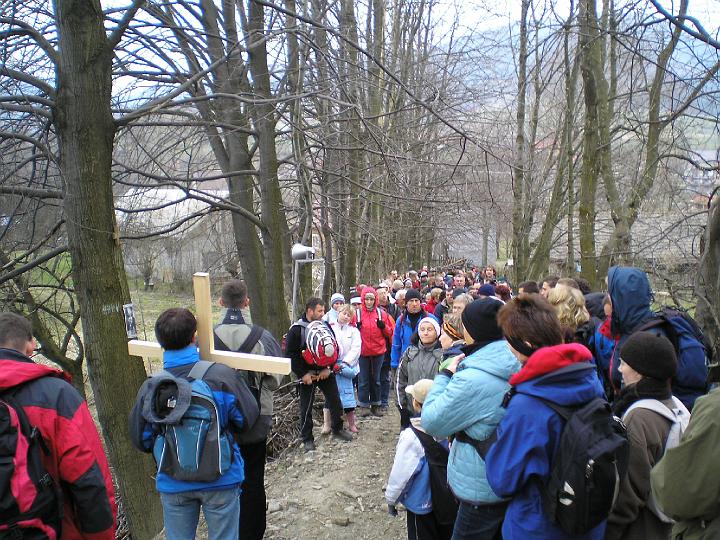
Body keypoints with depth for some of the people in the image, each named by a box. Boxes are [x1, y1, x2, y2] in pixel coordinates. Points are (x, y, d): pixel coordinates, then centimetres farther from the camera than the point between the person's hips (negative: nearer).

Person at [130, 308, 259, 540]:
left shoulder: (149, 387, -13)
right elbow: (247, 419, -8)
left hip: (173, 484, 2)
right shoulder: (222, 375, -18)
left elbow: (141, 440, -2)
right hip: (221, 479, -2)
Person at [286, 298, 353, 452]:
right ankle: (307, 439, 19)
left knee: (335, 401, 8)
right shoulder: (296, 329, -11)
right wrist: (302, 374, -14)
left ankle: (337, 429, 29)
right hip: (306, 375, -4)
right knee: (306, 408, 4)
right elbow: (290, 354, -11)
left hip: (325, 372, 4)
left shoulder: (325, 326, 2)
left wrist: (329, 368, -3)